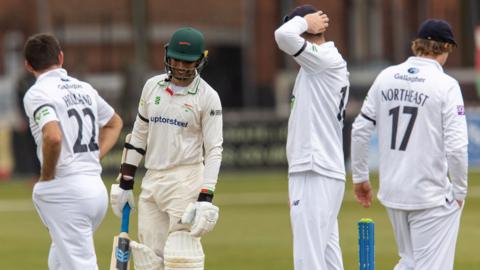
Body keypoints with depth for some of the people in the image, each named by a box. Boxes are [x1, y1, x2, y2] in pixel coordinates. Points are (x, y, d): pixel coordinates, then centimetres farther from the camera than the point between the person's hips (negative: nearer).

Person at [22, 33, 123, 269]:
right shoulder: (84, 88, 15)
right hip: (96, 187, 8)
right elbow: (115, 123, 31)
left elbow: (53, 137, -26)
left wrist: (46, 176, -11)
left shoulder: (37, 93, -9)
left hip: (65, 191, -8)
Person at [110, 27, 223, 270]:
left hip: (186, 181, -5)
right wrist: (125, 182, 13)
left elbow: (214, 150, -8)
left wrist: (205, 198, -17)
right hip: (151, 181, 5)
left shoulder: (208, 97, -4)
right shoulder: (152, 86, 10)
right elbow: (138, 135, 16)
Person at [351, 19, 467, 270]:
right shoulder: (445, 85, -10)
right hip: (432, 194, -6)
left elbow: (360, 130, 7)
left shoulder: (386, 77, 4)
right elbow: (456, 146, -15)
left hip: (392, 191, 6)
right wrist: (460, 190, -2)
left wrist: (360, 177, 18)